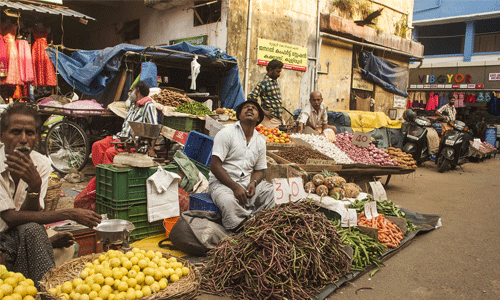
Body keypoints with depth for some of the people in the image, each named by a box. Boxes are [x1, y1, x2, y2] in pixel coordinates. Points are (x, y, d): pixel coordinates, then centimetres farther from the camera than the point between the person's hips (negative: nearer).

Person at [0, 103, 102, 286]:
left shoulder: (41, 164, -5)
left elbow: (29, 215, -11)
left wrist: (35, 185, -31)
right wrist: (68, 214, -26)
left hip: (20, 237, 4)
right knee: (31, 230, -33)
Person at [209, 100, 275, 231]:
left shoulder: (260, 142, 12)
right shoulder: (226, 134, -5)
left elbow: (259, 170, 15)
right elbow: (215, 166, -12)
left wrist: (253, 183, -11)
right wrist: (235, 187, -21)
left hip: (247, 181, 5)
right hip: (221, 182, -5)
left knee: (270, 191, -19)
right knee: (229, 201, -37)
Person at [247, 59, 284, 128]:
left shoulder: (275, 82, 16)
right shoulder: (264, 82, -9)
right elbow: (251, 97, -19)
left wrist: (281, 117, 15)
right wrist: (264, 112, -15)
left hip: (278, 119, 8)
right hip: (270, 119, -8)